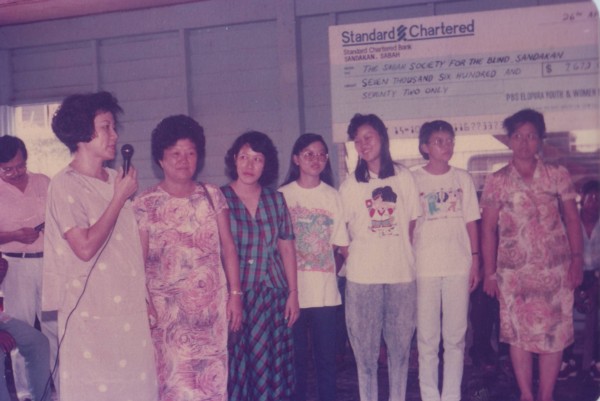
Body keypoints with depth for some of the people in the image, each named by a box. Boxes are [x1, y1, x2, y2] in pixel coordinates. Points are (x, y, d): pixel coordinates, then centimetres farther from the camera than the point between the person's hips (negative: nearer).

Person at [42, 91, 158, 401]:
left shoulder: (116, 179, 8)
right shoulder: (65, 184, -11)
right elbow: (85, 248, -20)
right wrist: (120, 198, -14)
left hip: (130, 305, 6)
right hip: (90, 311, -6)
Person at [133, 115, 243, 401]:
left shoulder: (212, 196, 5)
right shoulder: (144, 204, -3)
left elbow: (228, 247, 6)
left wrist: (235, 294, 2)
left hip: (212, 305, 3)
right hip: (167, 309, -2)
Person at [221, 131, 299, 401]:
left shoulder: (276, 200, 6)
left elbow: (287, 249, 9)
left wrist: (293, 293, 6)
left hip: (272, 296, 3)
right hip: (234, 297, -2)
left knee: (271, 367, 8)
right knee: (235, 366, 2)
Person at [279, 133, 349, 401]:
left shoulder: (332, 196, 5)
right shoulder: (282, 195, 1)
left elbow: (340, 243, 6)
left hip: (325, 290, 1)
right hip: (292, 288, -1)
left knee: (326, 355, 6)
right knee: (296, 355, 7)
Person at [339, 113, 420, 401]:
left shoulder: (403, 177, 4)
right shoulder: (350, 185, 2)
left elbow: (412, 222, 10)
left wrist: (400, 252, 3)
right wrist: (353, 254, -3)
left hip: (401, 273, 1)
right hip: (362, 277, -1)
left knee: (400, 344, 10)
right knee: (365, 347, 6)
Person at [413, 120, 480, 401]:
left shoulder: (463, 179, 7)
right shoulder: (413, 180, 0)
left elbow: (471, 223, 8)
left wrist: (475, 261, 3)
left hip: (458, 265, 2)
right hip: (424, 268, -2)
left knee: (455, 336, 7)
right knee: (427, 338, 3)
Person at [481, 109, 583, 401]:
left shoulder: (558, 175, 6)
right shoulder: (496, 181, 3)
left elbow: (572, 220, 6)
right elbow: (488, 229, 2)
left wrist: (577, 259, -4)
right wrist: (489, 272, -1)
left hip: (556, 270, 1)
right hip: (514, 272, 0)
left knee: (555, 333, 3)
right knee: (519, 334, 4)